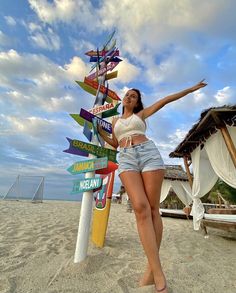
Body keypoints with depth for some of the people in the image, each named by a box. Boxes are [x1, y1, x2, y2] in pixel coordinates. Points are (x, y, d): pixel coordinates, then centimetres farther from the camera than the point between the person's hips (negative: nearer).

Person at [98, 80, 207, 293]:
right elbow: (116, 144, 28)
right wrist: (100, 132, 20)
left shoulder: (141, 114, 23)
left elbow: (165, 100, 24)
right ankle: (158, 273, -8)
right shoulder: (115, 120, 29)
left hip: (149, 154, -1)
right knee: (141, 208, -17)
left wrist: (191, 89, 27)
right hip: (127, 160, 2)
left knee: (153, 209, -5)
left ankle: (152, 267, 9)